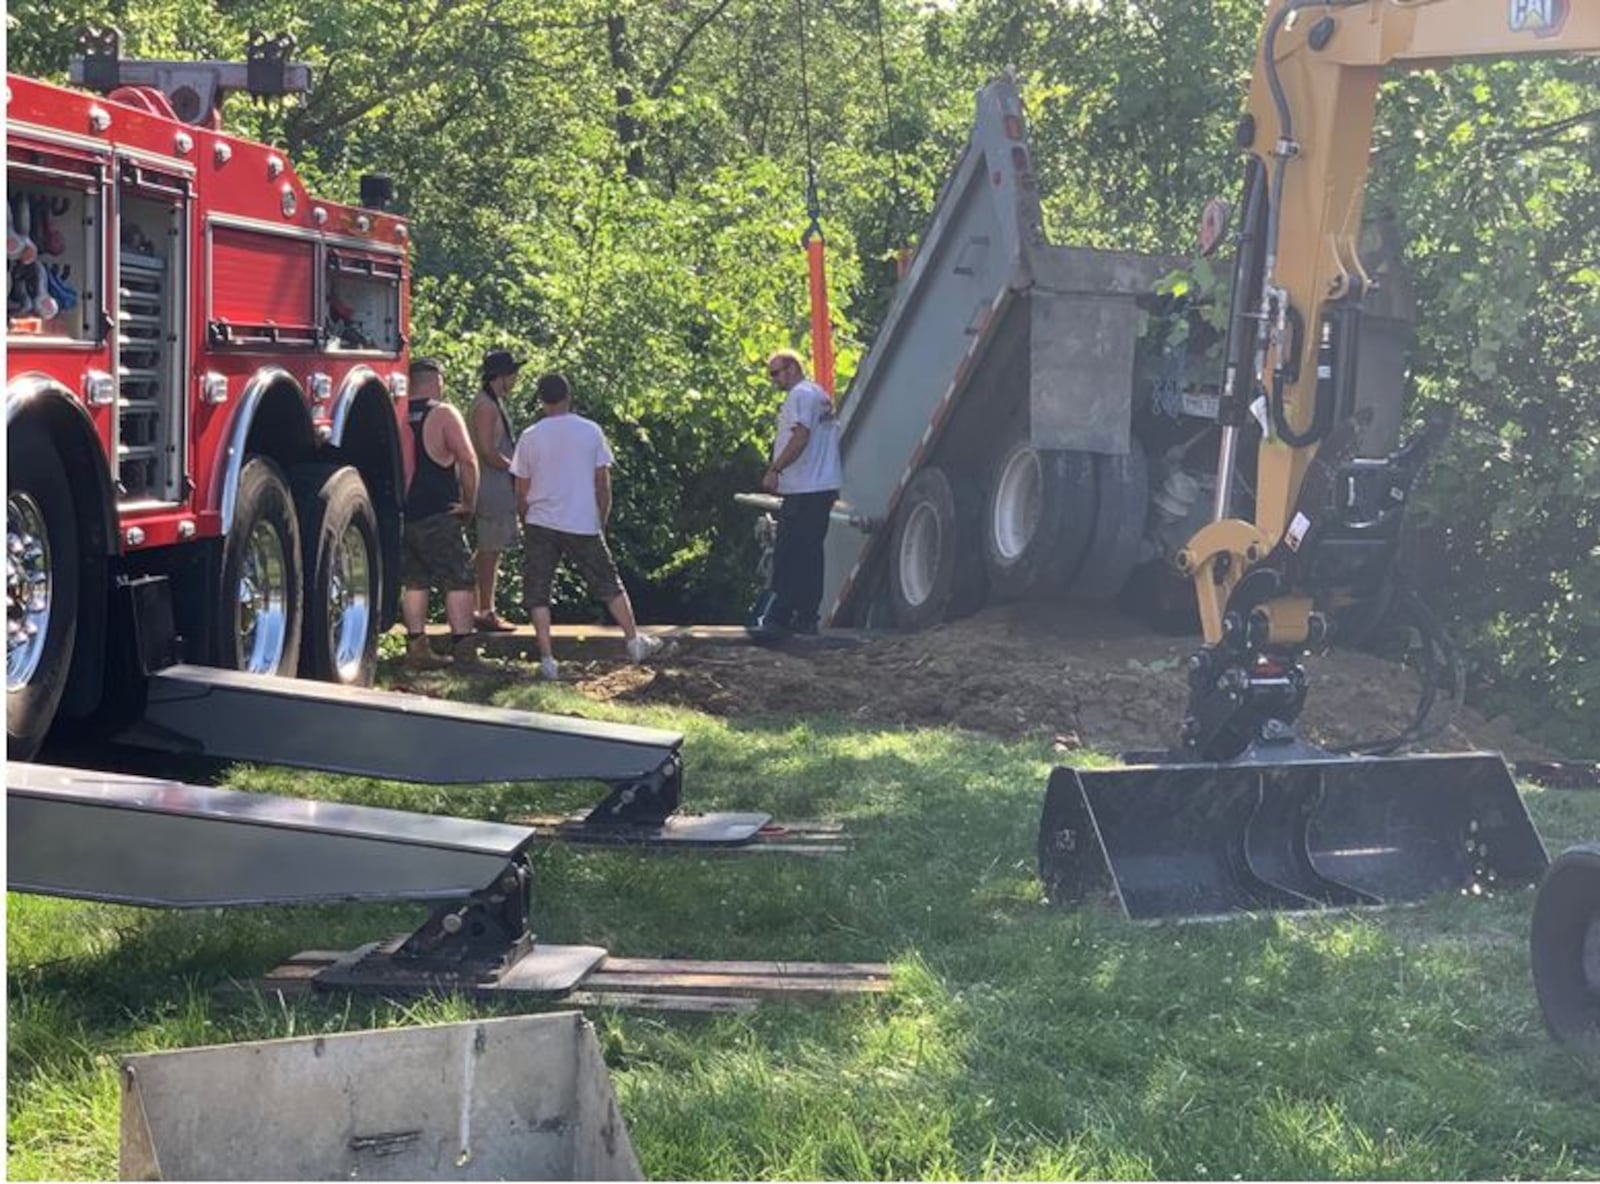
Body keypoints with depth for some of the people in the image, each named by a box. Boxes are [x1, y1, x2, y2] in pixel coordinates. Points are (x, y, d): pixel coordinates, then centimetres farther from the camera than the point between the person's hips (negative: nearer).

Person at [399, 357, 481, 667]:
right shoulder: (444, 414, -7)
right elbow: (467, 461, -15)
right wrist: (469, 504, -7)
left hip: (402, 513, 5)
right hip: (439, 514, -5)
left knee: (412, 581, 12)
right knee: (459, 580, 1)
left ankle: (416, 645, 9)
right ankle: (462, 646, -6)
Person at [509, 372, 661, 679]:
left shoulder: (530, 437, -3)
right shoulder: (591, 431, -1)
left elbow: (522, 491, 3)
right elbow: (603, 484, 2)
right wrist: (602, 521, 14)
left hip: (541, 526, -1)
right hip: (584, 525, 1)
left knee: (538, 593, 4)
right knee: (609, 584, 15)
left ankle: (547, 659, -4)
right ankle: (634, 640, 20)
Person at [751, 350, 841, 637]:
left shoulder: (800, 395, -9)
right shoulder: (821, 396, 21)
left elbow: (800, 437, -21)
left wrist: (774, 470, -21)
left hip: (804, 491, -10)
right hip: (824, 487, 10)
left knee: (789, 557, -10)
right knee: (811, 556, 10)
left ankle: (776, 618, -12)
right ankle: (806, 617, 11)